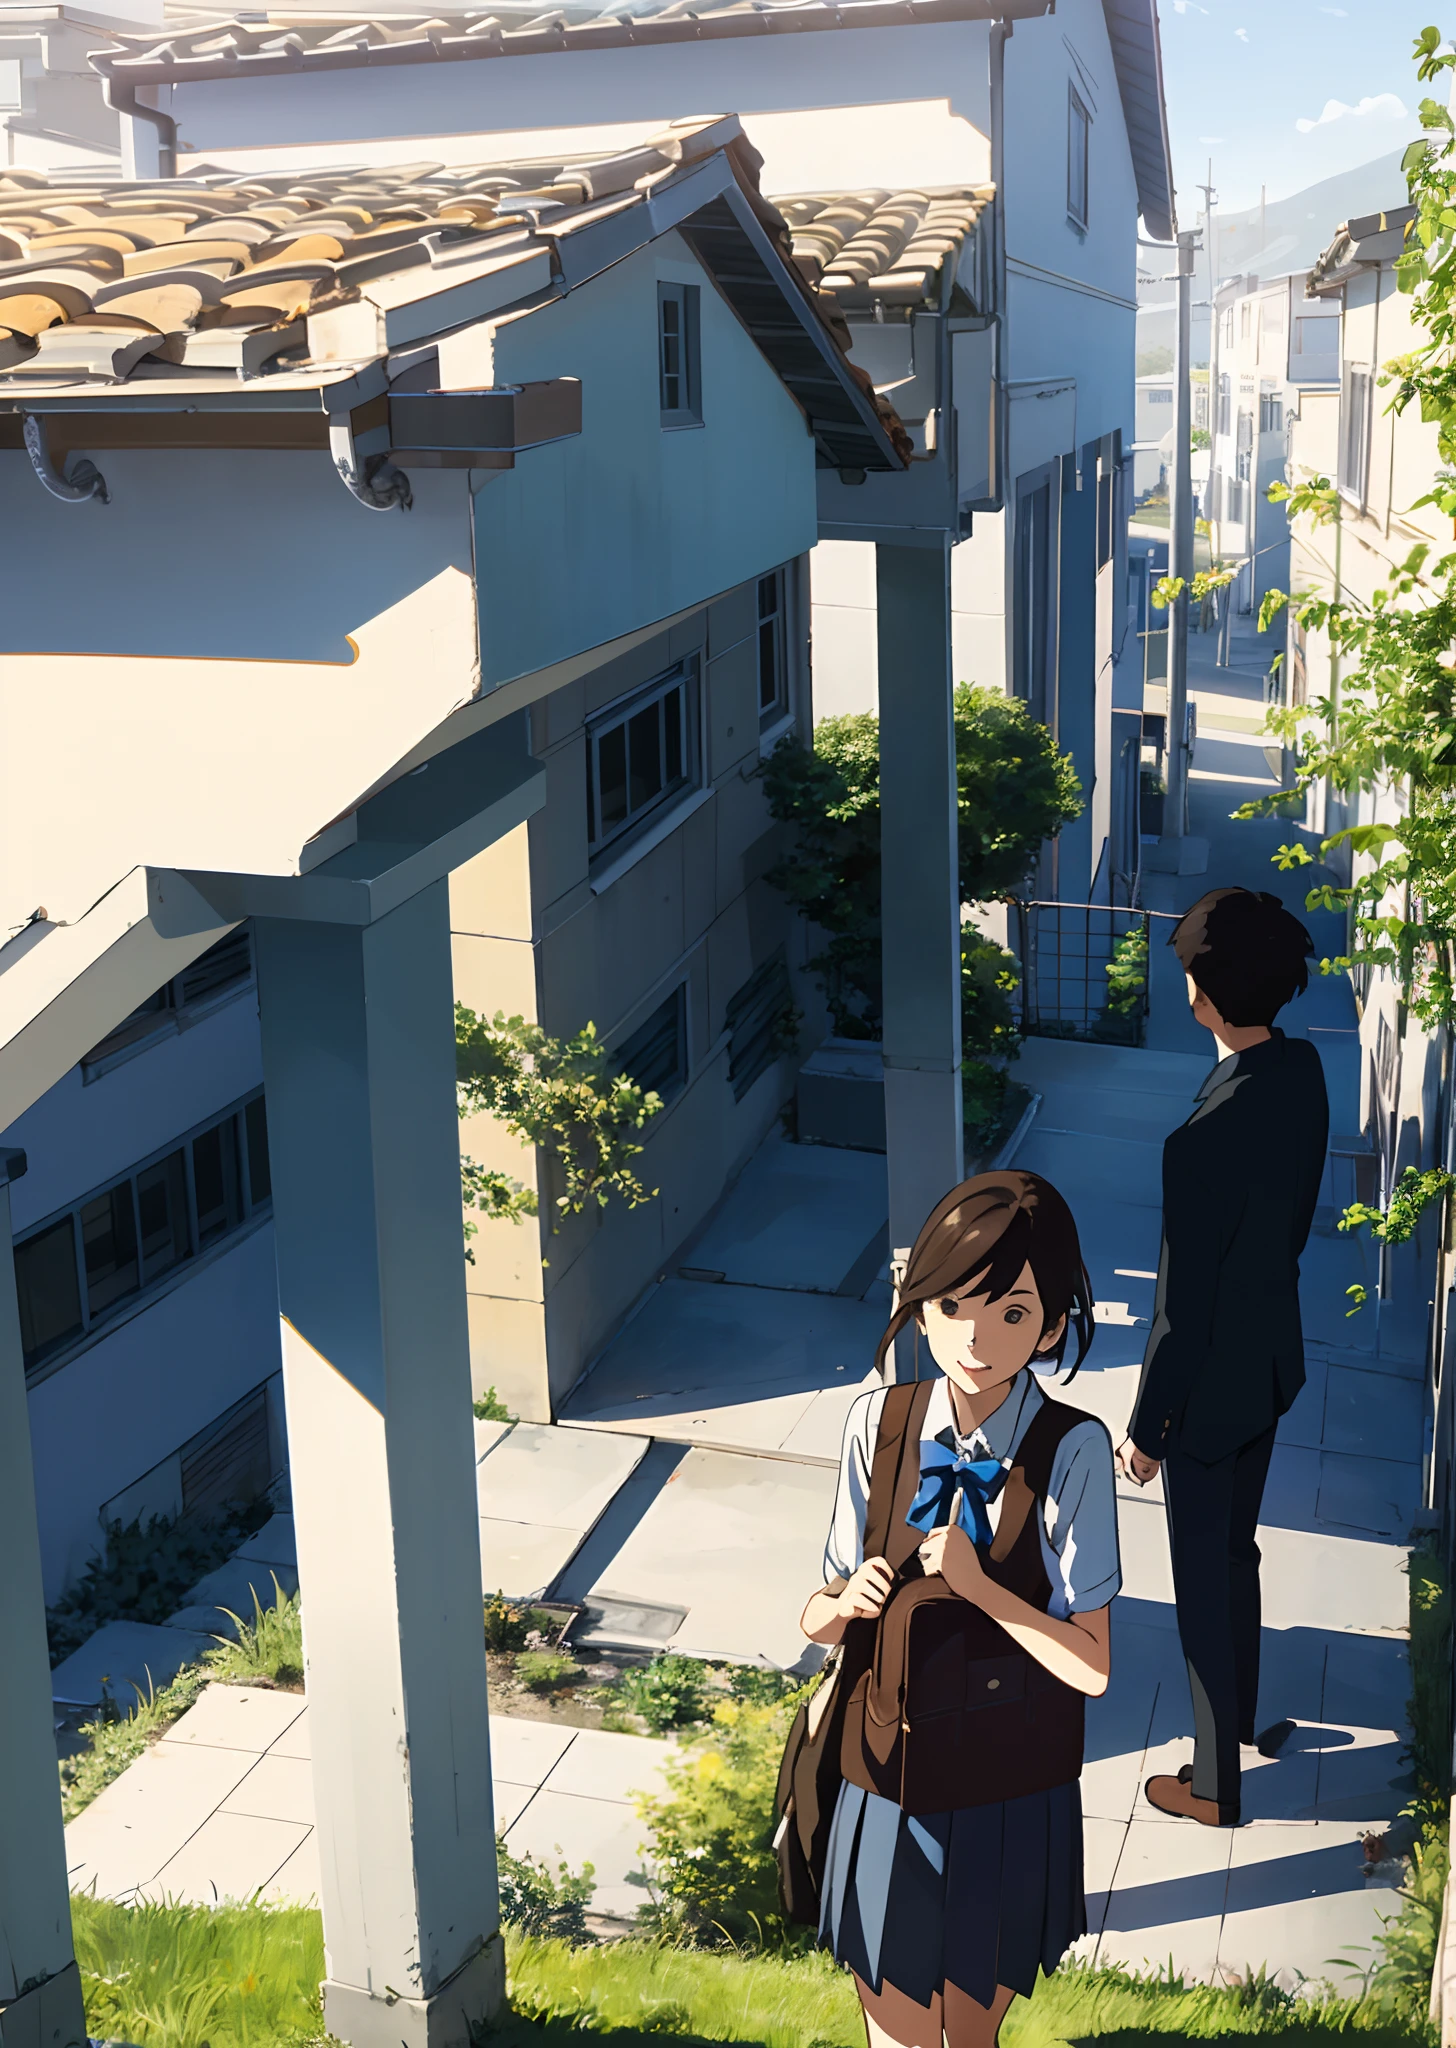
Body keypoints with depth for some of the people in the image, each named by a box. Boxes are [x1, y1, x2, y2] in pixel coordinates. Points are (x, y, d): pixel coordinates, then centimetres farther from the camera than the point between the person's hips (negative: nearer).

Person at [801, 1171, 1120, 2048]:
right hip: (889, 1785, 2)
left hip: (1009, 1804, -2)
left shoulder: (1071, 1451, -18)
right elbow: (819, 1619, -1)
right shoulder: (878, 1424, -9)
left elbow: (1091, 1666, -16)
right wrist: (845, 1604, -22)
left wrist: (976, 1584, -27)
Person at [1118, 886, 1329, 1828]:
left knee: (1207, 1581, 11)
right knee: (1237, 1551, 27)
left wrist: (1149, 1426, -13)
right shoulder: (1303, 1070, -9)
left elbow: (1183, 1307, -25)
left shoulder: (1206, 1138, -34)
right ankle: (1242, 1717, 48)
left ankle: (1215, 1785, 30)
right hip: (1273, 1354, 8)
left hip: (1213, 1382, -8)